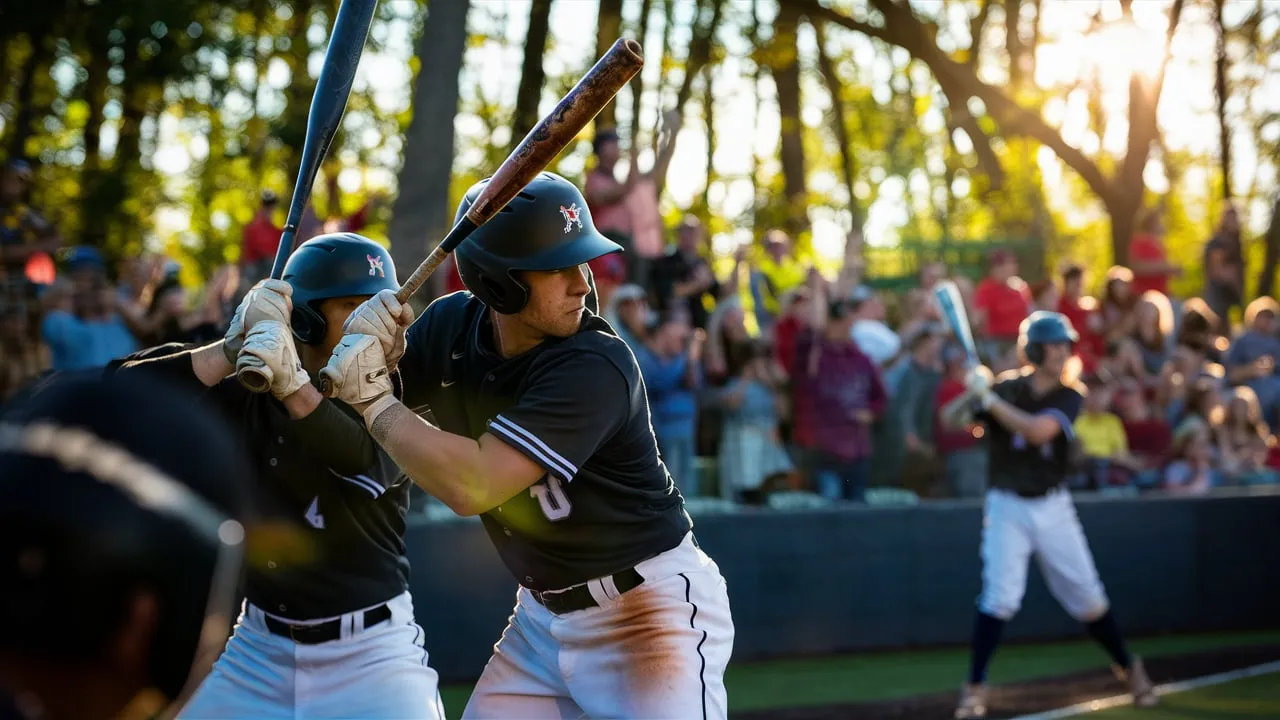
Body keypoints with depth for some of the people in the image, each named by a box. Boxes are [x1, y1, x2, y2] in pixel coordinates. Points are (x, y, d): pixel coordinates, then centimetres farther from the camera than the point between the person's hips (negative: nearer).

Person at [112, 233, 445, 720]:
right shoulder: (245, 392, -2)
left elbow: (365, 464, -28)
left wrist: (289, 380, -43)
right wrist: (233, 350, -28)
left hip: (371, 651, -2)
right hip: (258, 648, 2)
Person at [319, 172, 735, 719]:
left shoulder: (596, 366, -26)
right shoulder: (451, 326, -4)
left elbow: (473, 485, -33)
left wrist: (375, 401, -22)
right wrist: (376, 353, -19)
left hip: (649, 608, -6)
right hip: (543, 615, 7)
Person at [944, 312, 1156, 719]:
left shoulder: (1068, 397, -4)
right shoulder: (1005, 388, -5)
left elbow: (1038, 430, -23)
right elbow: (952, 423, -11)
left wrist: (989, 398, -25)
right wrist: (973, 393, -30)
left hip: (1053, 507, 2)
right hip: (1007, 506, -2)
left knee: (1086, 595, 7)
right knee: (1001, 596, -13)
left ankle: (1128, 667, 28)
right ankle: (974, 687, -2)